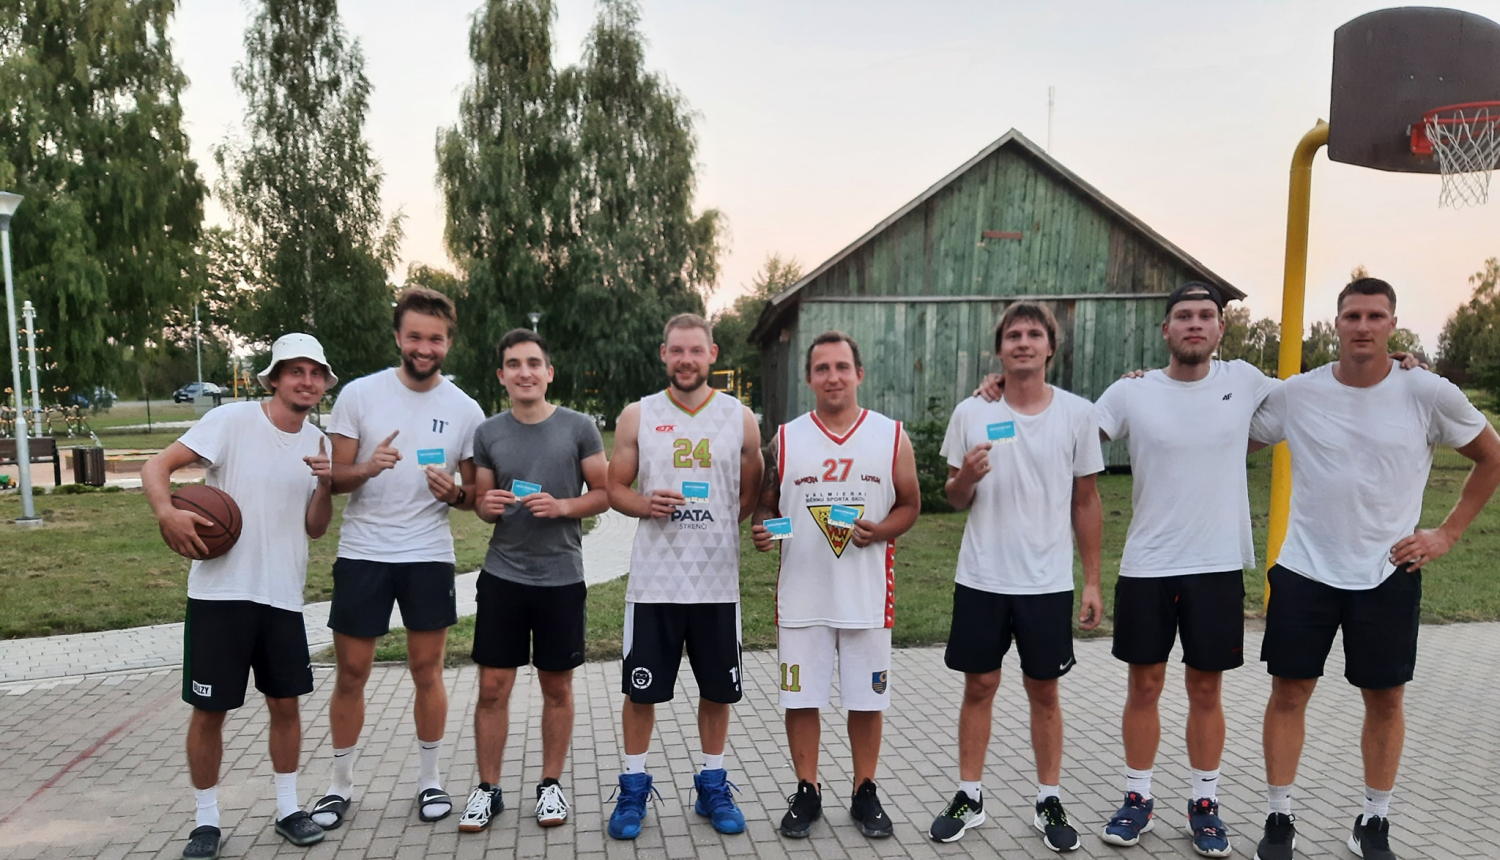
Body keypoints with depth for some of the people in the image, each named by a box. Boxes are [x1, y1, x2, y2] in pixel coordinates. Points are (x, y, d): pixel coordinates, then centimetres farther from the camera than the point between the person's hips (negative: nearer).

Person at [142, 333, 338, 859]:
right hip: (220, 593, -4)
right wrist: (167, 512, -31)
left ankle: (288, 810, 25)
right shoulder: (232, 420, -8)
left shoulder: (317, 443, 6)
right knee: (209, 710, 5)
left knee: (285, 702, 10)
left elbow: (315, 529, 7)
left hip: (283, 597, 4)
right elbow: (156, 466, -12)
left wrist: (325, 486, -12)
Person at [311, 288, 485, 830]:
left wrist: (453, 493, -17)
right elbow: (334, 478, -3)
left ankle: (430, 780, 25)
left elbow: (474, 496, 6)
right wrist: (367, 468, -24)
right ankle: (340, 783, 27)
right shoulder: (359, 394, -4)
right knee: (351, 674, 9)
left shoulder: (466, 410, -1)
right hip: (362, 554, 0)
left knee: (427, 672, 8)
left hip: (429, 556, 0)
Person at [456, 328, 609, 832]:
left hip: (562, 578, -1)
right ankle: (487, 789, 19)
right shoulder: (488, 433, 5)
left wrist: (563, 506, -17)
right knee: (493, 687, 3)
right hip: (502, 576, 2)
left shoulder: (579, 428, -2)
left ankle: (551, 784, 25)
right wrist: (488, 506, -9)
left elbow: (605, 494, 0)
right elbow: (482, 506, 13)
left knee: (557, 687, 10)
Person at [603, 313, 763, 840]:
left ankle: (712, 786, 30)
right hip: (653, 580, 0)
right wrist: (646, 505, -15)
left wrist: (718, 527, -5)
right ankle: (634, 788, 27)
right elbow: (615, 489, 5)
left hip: (717, 582, 1)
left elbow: (754, 495, 10)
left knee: (717, 690, 11)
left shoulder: (741, 419, 2)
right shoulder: (637, 417, 1)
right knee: (640, 690, 7)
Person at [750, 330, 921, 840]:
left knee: (866, 699, 10)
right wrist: (761, 528, -12)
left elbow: (909, 504, 7)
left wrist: (881, 531, -13)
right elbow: (765, 504, 10)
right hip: (802, 594, 1)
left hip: (868, 595, 0)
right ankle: (807, 792, 25)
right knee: (800, 698, 7)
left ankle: (865, 793, 27)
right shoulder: (785, 439, 3)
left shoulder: (891, 436, 2)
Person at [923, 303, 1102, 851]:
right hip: (981, 579, 0)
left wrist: (1092, 582, 3)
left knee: (1043, 690, 11)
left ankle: (1050, 802, 26)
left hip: (1048, 582, 0)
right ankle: (969, 798, 23)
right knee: (979, 686, 9)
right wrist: (965, 479, -18)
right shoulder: (971, 413, -2)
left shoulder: (1077, 413, -1)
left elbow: (1086, 503, 4)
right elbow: (954, 499, 6)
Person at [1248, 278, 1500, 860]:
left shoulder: (1429, 395, -5)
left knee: (1385, 700, 10)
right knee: (1289, 692, 4)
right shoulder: (1295, 394, -4)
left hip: (1388, 575, 0)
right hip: (1304, 570, 0)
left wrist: (1448, 533, 3)